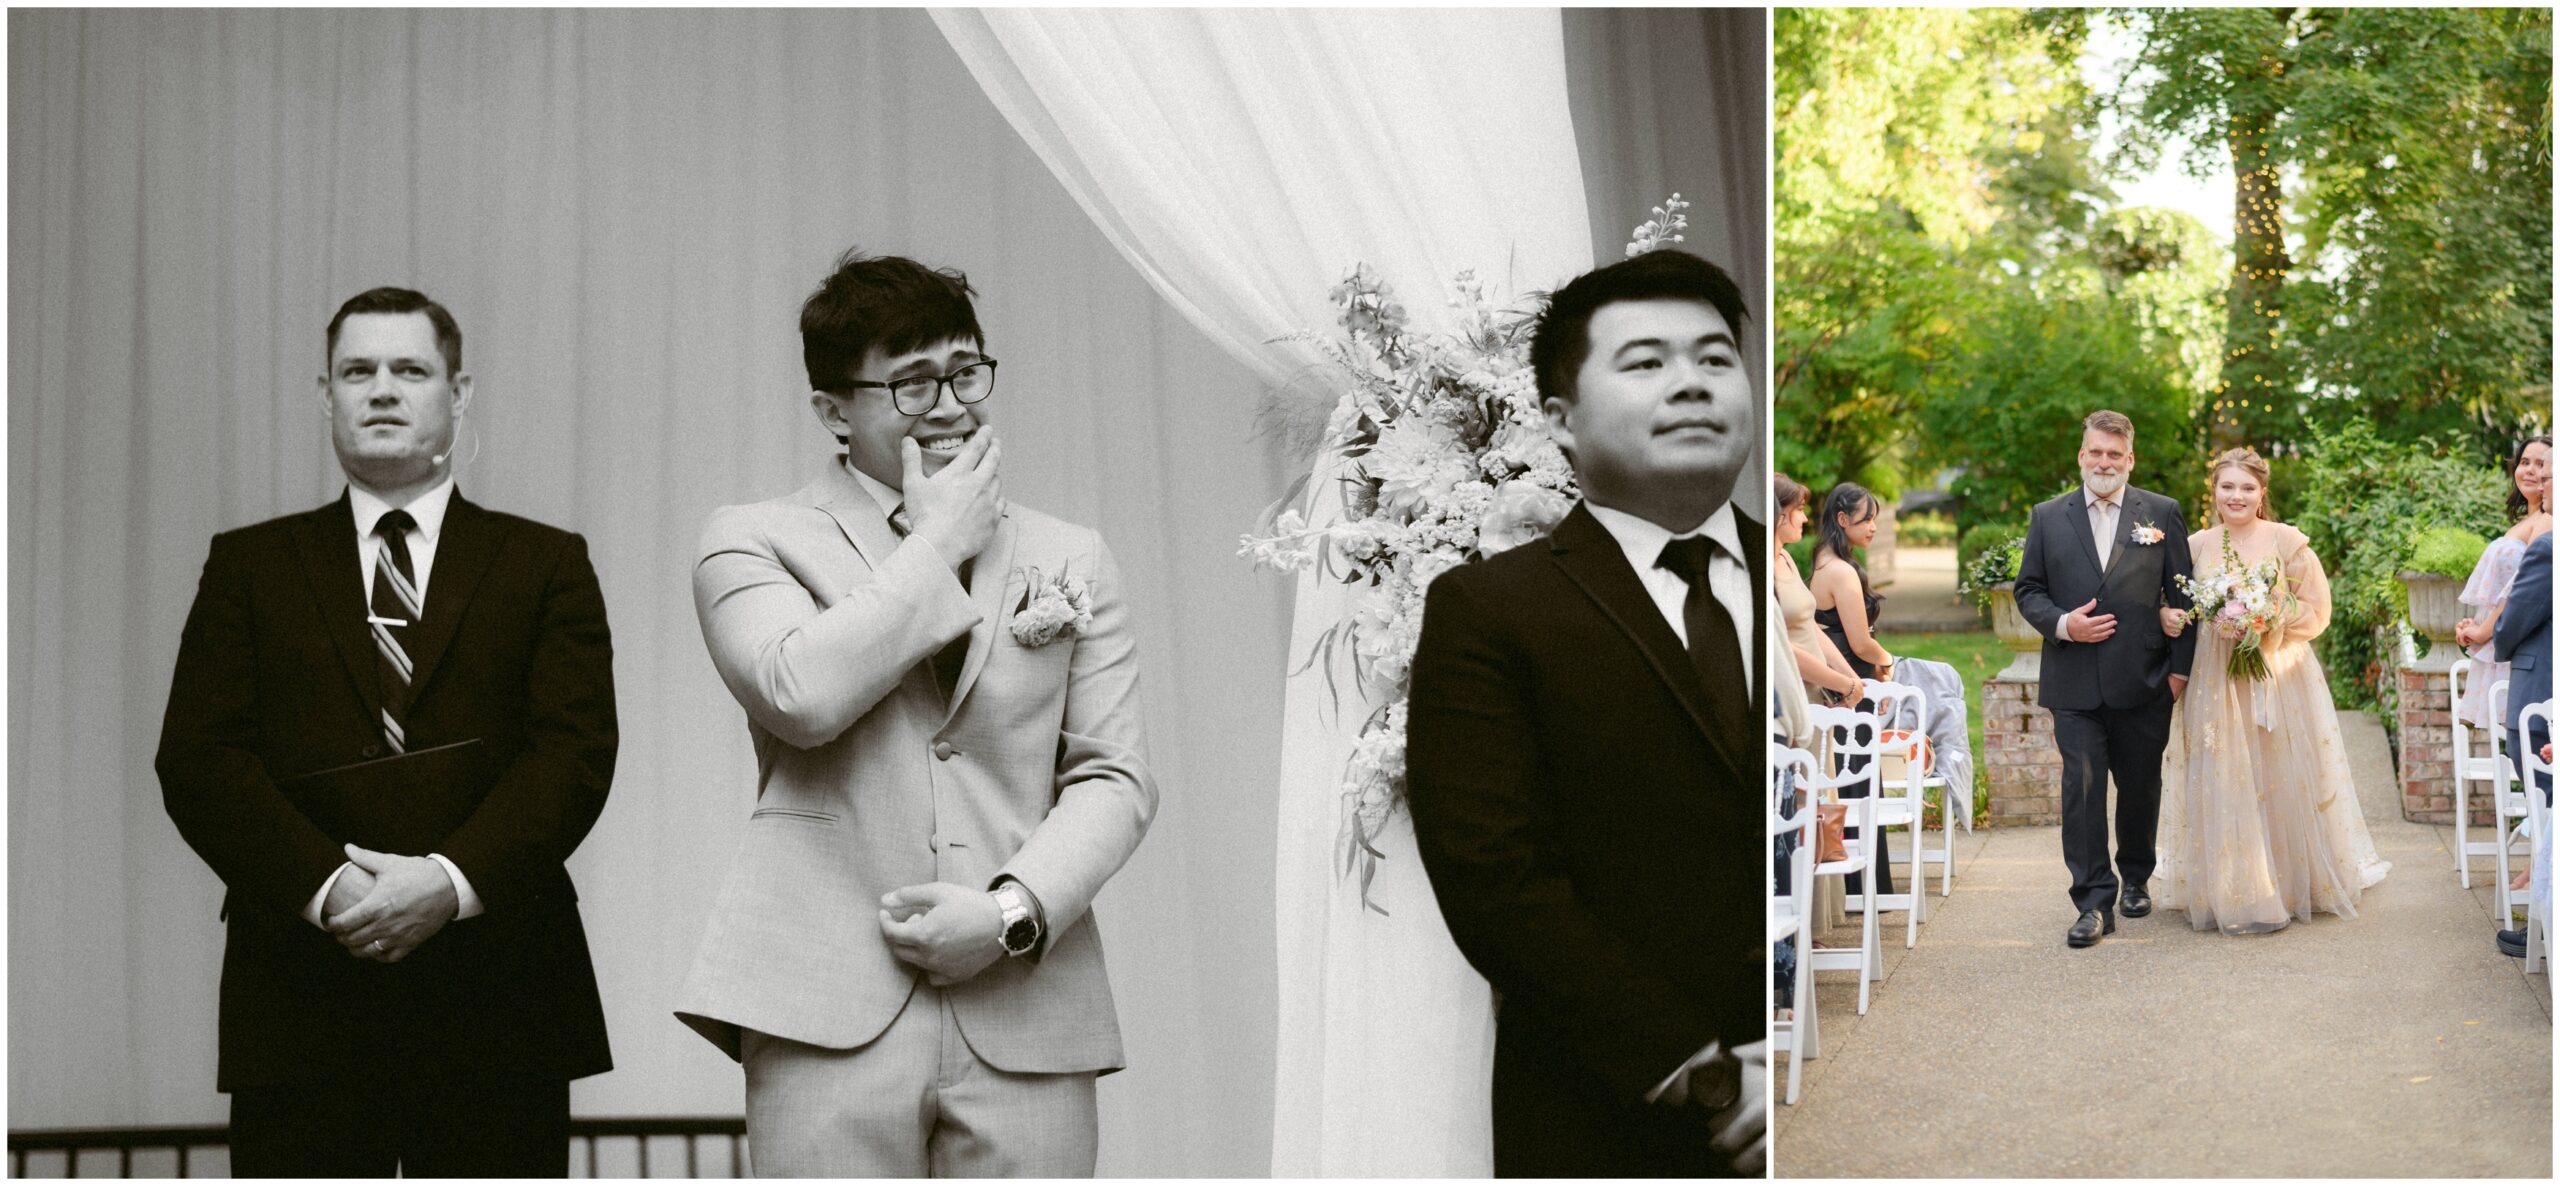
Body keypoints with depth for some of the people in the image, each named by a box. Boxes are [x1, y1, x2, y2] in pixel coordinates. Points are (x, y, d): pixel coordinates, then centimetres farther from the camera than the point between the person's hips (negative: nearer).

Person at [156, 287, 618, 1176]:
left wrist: (454, 880, -17)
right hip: (301, 1000, 1)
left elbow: (575, 752, -1)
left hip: (498, 1002, 0)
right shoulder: (250, 566, 14)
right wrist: (324, 885, -14)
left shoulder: (547, 564, 11)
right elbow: (198, 760, 2)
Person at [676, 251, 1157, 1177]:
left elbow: (1115, 776, 9)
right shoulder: (754, 541, 7)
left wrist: (1014, 909, -8)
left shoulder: (1070, 561, 16)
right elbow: (800, 694, -13)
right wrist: (935, 545, -2)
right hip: (832, 1014, -2)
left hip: (1026, 1016, 3)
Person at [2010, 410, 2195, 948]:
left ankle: (2136, 877, 33)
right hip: (2075, 682, 0)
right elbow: (2028, 590, 9)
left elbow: (2182, 595, 4)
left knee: (2141, 787, 12)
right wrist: (2061, 624, -11)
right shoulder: (2048, 517, 7)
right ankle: (2094, 902, -4)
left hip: (2144, 682, 0)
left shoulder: (2162, 513, 4)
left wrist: (2181, 667, -2)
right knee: (2081, 788, -7)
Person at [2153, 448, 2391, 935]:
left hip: (2279, 676, -2)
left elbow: (2315, 608, -1)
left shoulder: (2287, 540, -2)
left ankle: (2296, 885, 18)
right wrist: (2168, 616, -8)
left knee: (2282, 783, 2)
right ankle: (2230, 890, 10)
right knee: (2223, 785, 1)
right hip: (2215, 679, 2)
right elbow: (2177, 604, 14)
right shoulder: (2197, 545, 6)